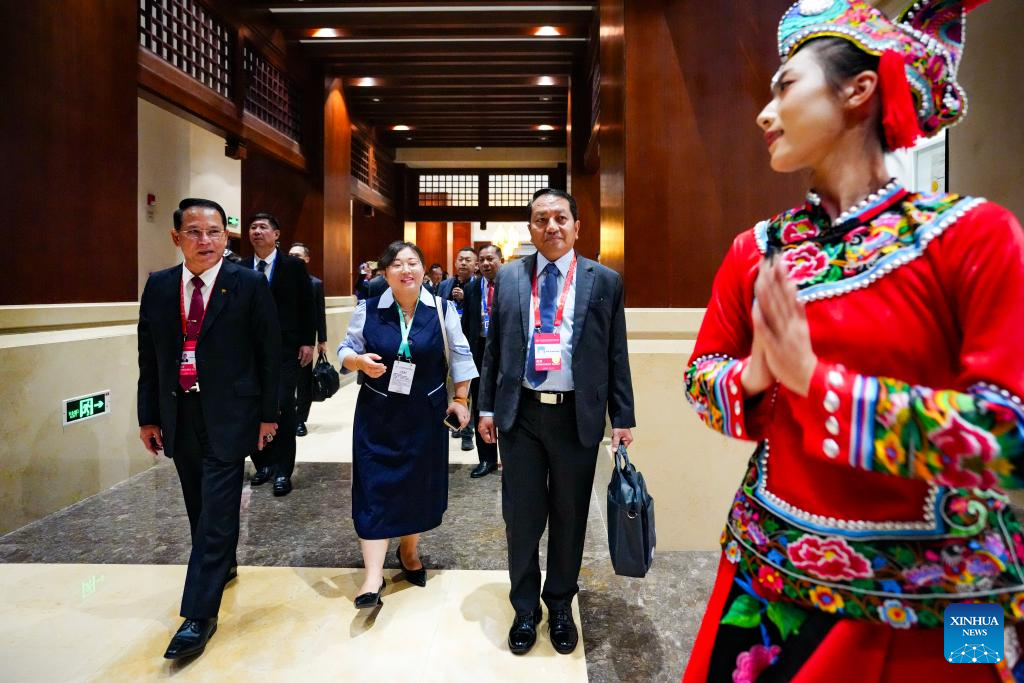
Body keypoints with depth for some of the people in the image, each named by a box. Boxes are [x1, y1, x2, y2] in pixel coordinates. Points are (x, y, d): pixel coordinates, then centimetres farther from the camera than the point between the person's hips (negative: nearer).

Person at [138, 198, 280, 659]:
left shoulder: (250, 285, -8)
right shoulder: (158, 286, 4)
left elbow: (269, 354, -5)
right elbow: (148, 356, 9)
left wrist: (268, 414, -5)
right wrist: (149, 416, 8)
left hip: (228, 415, -5)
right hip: (178, 414, 5)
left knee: (216, 512, -3)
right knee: (199, 507, 18)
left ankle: (200, 614, 8)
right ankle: (223, 566, 42)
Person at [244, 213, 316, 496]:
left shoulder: (294, 266, 1)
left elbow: (307, 306, 1)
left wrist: (307, 342, -5)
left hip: (286, 348, -3)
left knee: (283, 407, -6)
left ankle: (283, 471, 4)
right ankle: (263, 464, 22)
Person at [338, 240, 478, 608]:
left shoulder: (442, 310, -3)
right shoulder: (368, 310, -3)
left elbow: (460, 356, 3)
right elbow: (345, 350, 4)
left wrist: (460, 400, 0)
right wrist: (359, 361, -19)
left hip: (425, 414, 1)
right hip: (378, 414, -1)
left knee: (420, 484, 12)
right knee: (376, 488, -2)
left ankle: (409, 551, 38)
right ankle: (373, 576, 5)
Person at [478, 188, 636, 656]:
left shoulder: (604, 281, 1)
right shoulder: (508, 277, 6)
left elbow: (616, 355, 2)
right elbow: (494, 347, 9)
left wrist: (622, 418, 1)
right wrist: (487, 406, 6)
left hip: (577, 416, -1)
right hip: (521, 413, 1)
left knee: (569, 517, 13)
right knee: (521, 516, 10)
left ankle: (560, 606, 36)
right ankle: (525, 608, 32)